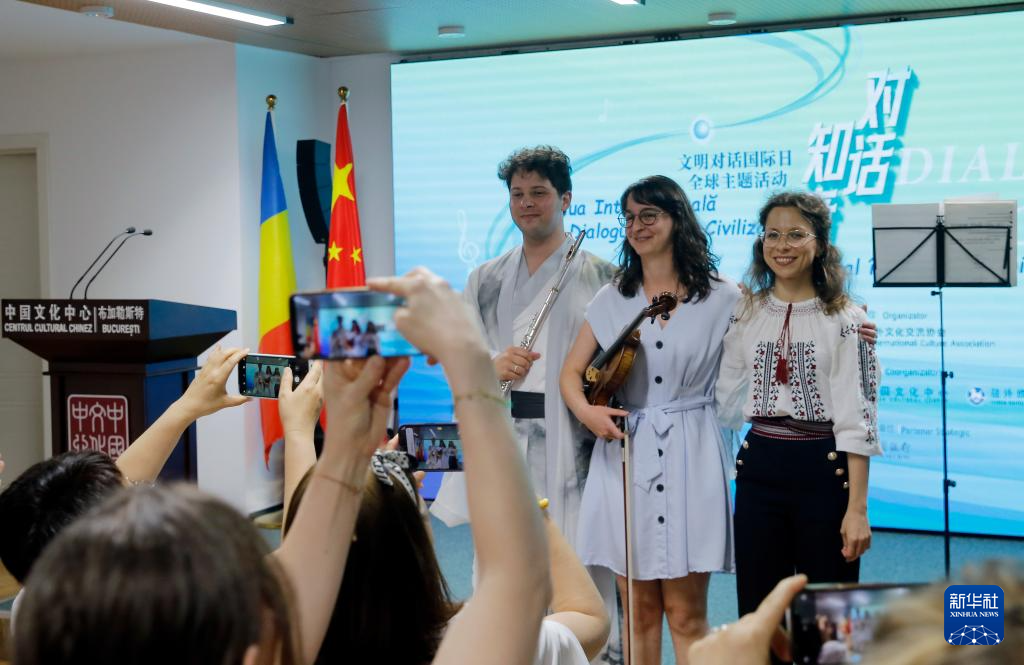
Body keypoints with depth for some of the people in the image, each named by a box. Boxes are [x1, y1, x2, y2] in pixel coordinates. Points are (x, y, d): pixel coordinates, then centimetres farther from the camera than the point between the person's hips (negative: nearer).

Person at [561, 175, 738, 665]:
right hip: (625, 456, 2)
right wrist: (586, 411, -9)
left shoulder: (721, 298, 2)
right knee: (640, 610, 7)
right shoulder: (611, 300, 9)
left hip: (690, 459, -2)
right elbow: (571, 373, 11)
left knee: (685, 613, -1)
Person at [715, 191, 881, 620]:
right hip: (759, 470, 4)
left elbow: (857, 421, -9)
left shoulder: (845, 320, -4)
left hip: (824, 471, -4)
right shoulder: (746, 314, 8)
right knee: (756, 613, 8)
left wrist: (857, 509, -14)